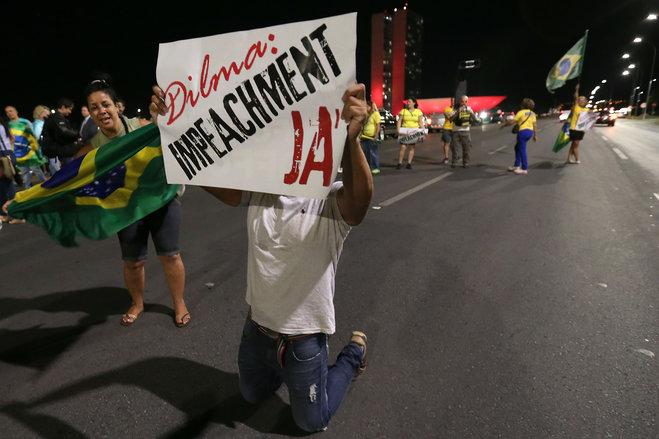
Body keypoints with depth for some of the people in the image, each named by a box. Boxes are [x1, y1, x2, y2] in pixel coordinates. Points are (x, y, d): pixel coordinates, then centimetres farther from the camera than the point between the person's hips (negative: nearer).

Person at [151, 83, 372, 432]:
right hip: (256, 329, 5)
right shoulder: (258, 191, -8)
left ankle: (353, 353, 38)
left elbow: (361, 196, -44)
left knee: (312, 422, 21)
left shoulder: (331, 201, -23)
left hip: (304, 340, -5)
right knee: (253, 397, 32)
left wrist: (351, 139, -62)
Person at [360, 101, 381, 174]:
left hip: (372, 136, -8)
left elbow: (378, 125, -13)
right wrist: (362, 134, 19)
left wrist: (376, 136, -20)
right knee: (365, 152, 10)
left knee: (373, 152, -5)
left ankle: (376, 168, 2)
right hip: (365, 136, 8)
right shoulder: (367, 114, 17)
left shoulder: (376, 114, -7)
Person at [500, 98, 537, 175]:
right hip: (530, 131, 8)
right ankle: (516, 166, 23)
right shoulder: (532, 113, 13)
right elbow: (535, 125, 9)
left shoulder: (521, 112, -7)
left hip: (523, 131, -8)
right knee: (517, 148, 20)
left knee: (522, 151, -3)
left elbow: (511, 122, -11)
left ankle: (524, 169, 0)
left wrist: (503, 126, 3)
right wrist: (535, 135, 12)